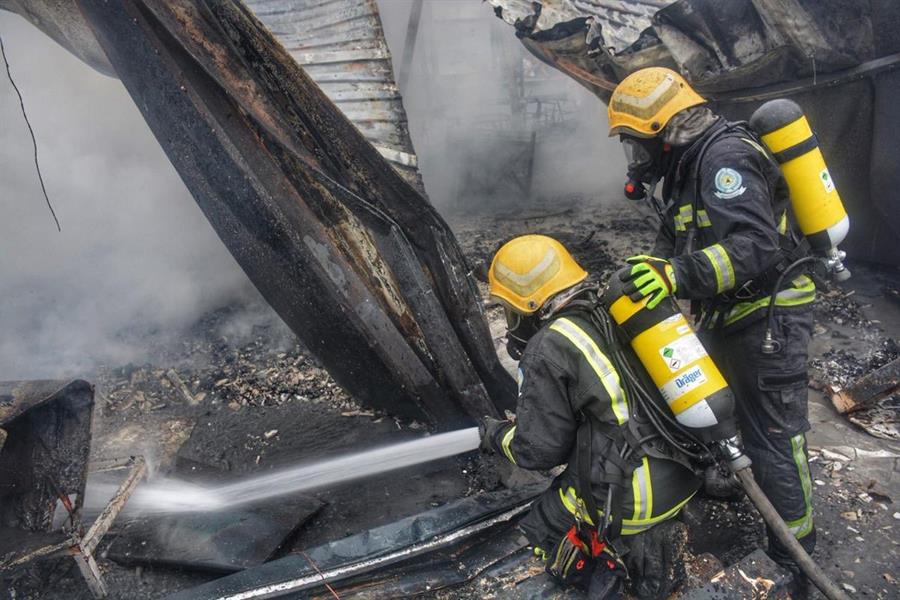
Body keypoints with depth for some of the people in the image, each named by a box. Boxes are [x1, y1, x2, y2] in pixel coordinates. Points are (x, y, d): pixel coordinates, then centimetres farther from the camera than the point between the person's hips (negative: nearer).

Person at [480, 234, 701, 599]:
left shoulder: (548, 349, -17)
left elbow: (540, 449, -10)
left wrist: (495, 435, 11)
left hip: (629, 501, -6)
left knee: (541, 530, 19)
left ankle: (626, 548, 0)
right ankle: (651, 538, 12)